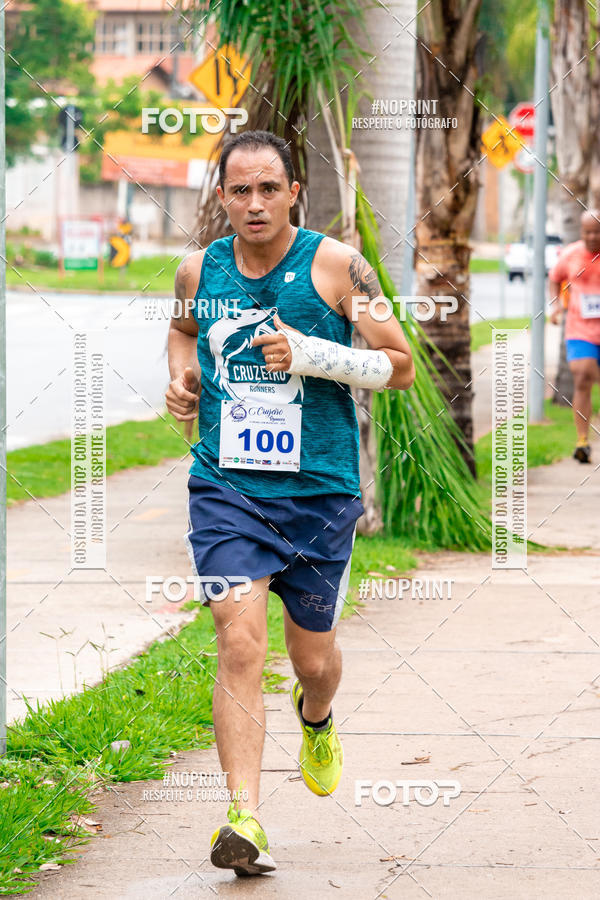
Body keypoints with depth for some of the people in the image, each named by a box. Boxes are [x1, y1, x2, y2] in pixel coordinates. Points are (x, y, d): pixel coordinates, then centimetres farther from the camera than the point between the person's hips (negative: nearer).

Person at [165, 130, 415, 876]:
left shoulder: (335, 265, -7)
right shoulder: (199, 270, 3)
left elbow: (400, 367, -5)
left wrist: (313, 354, -19)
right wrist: (180, 377, 6)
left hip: (319, 491, -1)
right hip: (224, 487, 1)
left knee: (313, 657, 12)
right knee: (240, 644, -17)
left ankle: (316, 718, 50)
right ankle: (244, 819, -20)